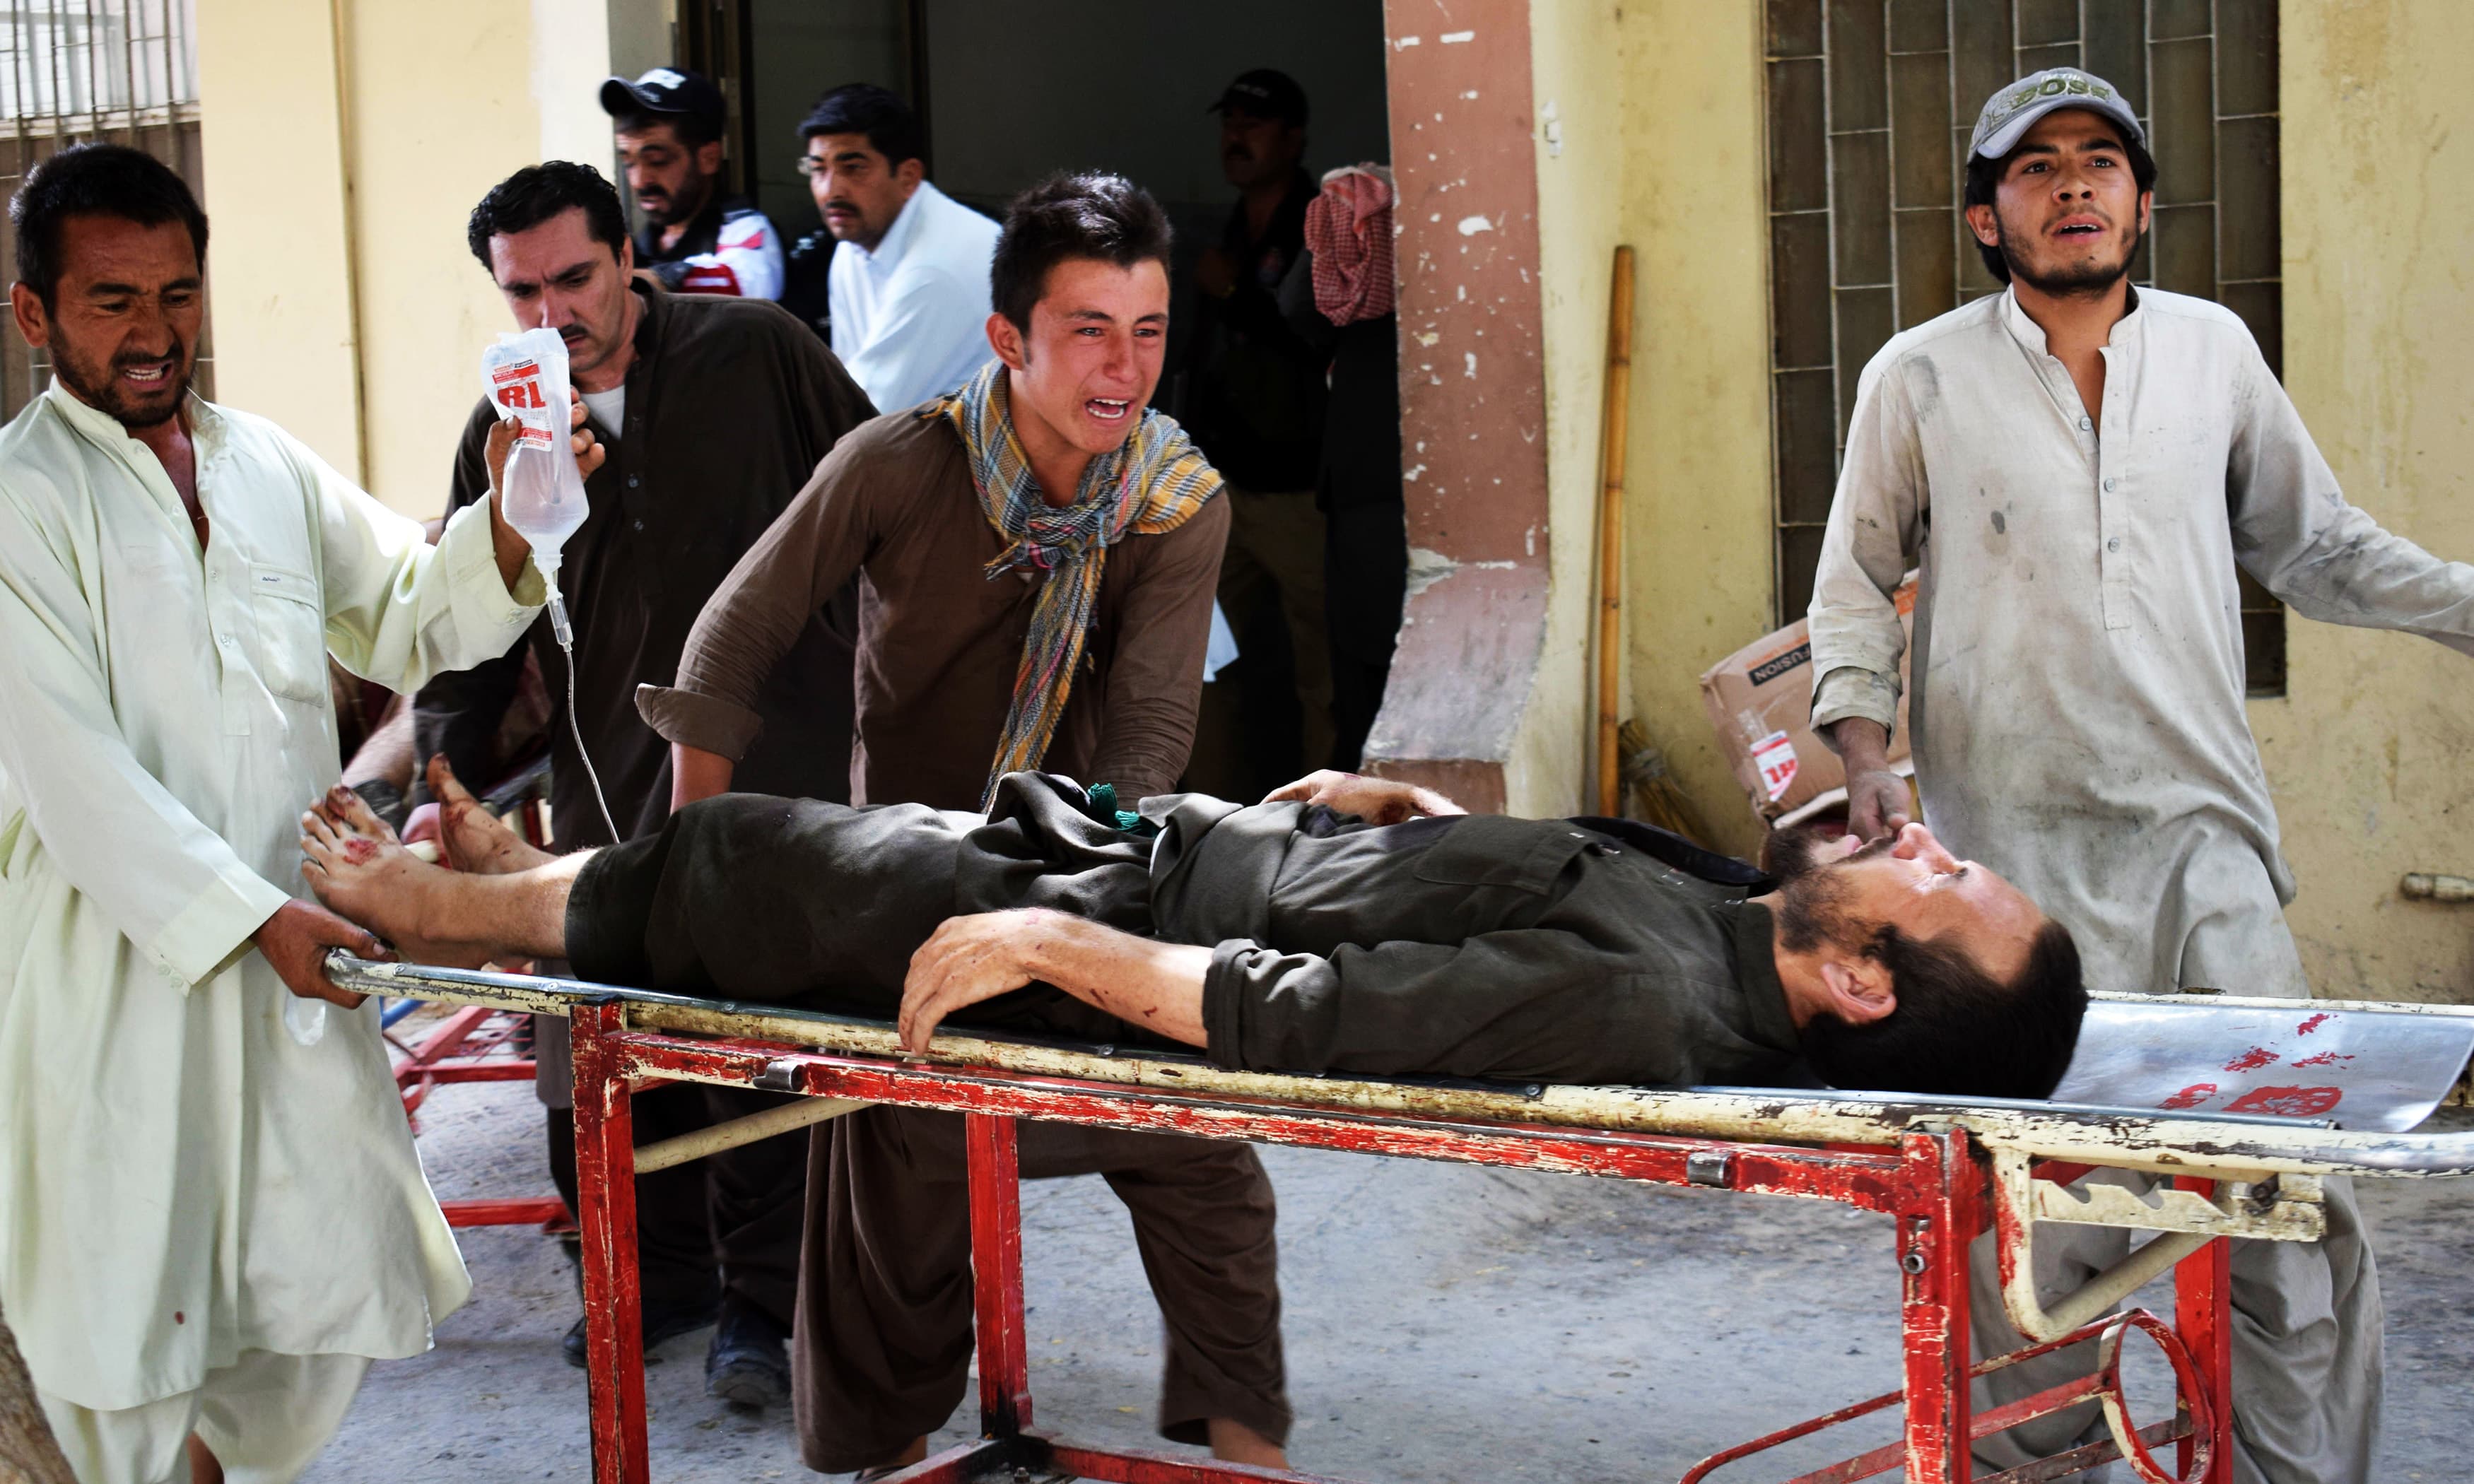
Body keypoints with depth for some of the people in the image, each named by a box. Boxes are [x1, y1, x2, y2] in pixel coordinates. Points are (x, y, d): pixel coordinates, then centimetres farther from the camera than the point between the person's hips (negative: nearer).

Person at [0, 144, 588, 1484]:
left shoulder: (267, 466, 11)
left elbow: (410, 626, 17)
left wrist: (505, 526, -4)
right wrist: (251, 916, -19)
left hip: (295, 945, 6)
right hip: (117, 964, -5)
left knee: (335, 1278, 10)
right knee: (137, 1301, 1)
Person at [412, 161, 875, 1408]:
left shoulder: (757, 356, 0)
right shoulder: (506, 426, 10)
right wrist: (449, 781, 3)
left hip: (775, 754, -4)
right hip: (609, 780, 4)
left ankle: (763, 1296, 7)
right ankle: (664, 1268, 25)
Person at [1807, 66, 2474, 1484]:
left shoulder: (2213, 349, 12)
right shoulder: (1921, 378, 5)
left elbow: (2318, 544, 22)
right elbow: (1856, 584, 13)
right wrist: (1865, 750, -1)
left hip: (2204, 835, 2)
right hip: (2011, 852, -2)